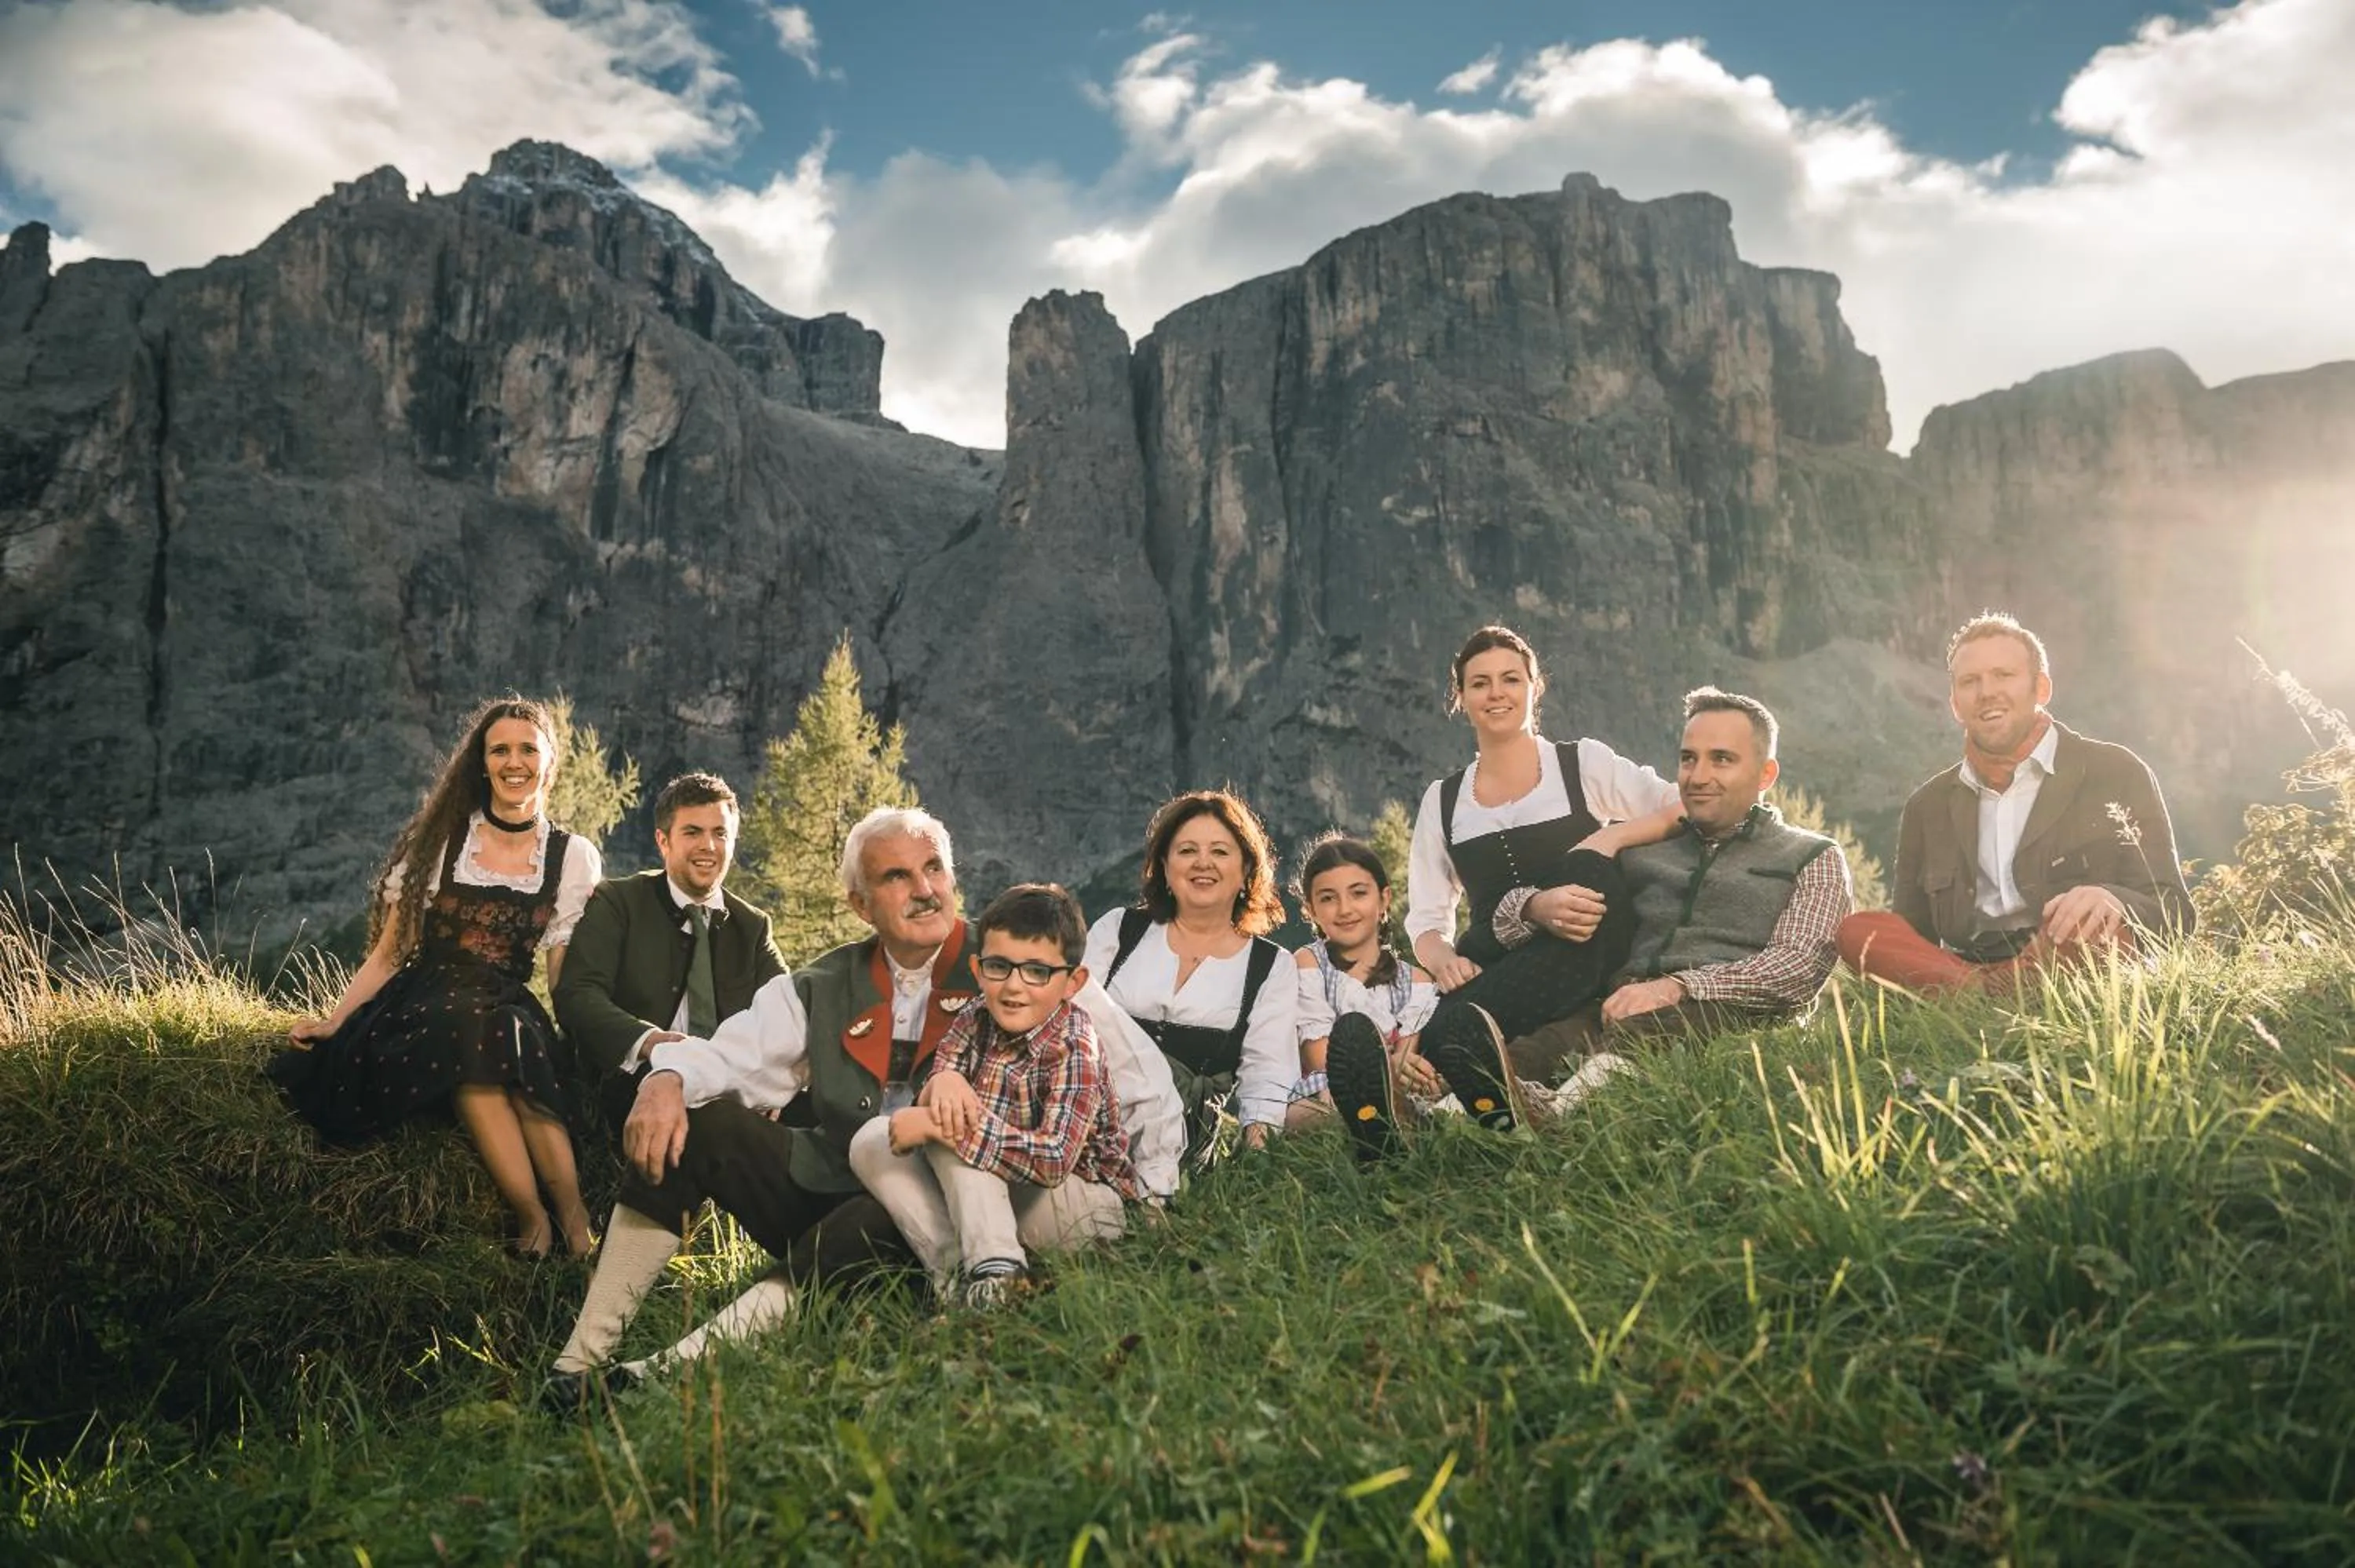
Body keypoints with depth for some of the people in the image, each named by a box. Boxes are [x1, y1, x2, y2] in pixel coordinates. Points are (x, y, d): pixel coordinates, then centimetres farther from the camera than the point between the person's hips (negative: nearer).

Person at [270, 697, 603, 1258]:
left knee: (515, 1039, -37)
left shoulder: (573, 857, 9)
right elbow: (388, 953, 9)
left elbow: (566, 973, 8)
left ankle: (572, 1219, -35)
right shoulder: (438, 840, 9)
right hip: (424, 1004, 0)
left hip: (513, 1010, 0)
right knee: (467, 1029, -37)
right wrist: (333, 1021, -2)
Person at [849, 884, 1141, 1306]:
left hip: (1092, 1206, -7)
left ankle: (995, 1270, -29)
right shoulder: (974, 1023, -3)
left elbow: (1055, 1158, -34)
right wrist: (940, 1083, -33)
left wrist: (940, 1126, -33)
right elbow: (929, 1113, -8)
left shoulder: (1073, 1048, -22)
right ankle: (954, 1268, -22)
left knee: (948, 1131, -23)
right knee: (871, 1140, -7)